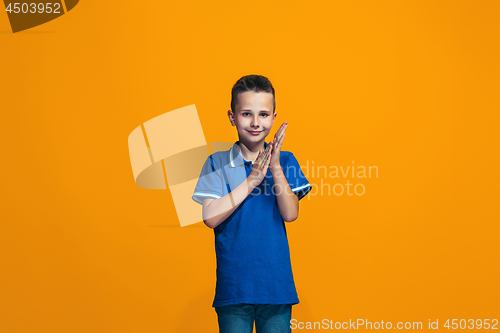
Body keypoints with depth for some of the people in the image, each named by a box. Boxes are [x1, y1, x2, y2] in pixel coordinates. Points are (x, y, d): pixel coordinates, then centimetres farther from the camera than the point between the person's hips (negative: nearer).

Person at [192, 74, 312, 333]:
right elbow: (211, 217, -11)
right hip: (233, 285, -1)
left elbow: (290, 214, -7)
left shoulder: (285, 161, 3)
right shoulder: (217, 163, 0)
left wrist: (275, 168, -17)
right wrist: (252, 179, -14)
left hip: (277, 285, 1)